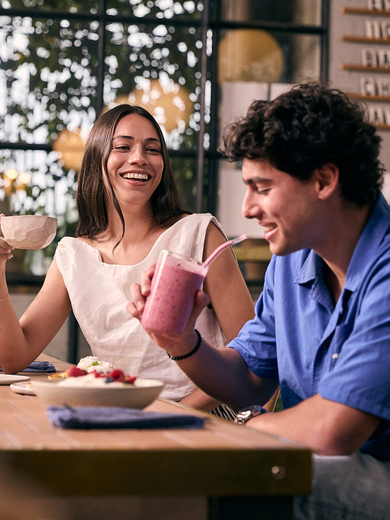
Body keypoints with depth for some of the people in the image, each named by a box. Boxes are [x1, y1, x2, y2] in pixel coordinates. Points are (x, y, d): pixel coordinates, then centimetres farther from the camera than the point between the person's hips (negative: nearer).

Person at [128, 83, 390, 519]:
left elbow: (330, 431, -28)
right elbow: (249, 382, 13)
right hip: (318, 467, 8)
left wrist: (246, 423, -6)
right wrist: (182, 343, -8)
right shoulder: (291, 261, 6)